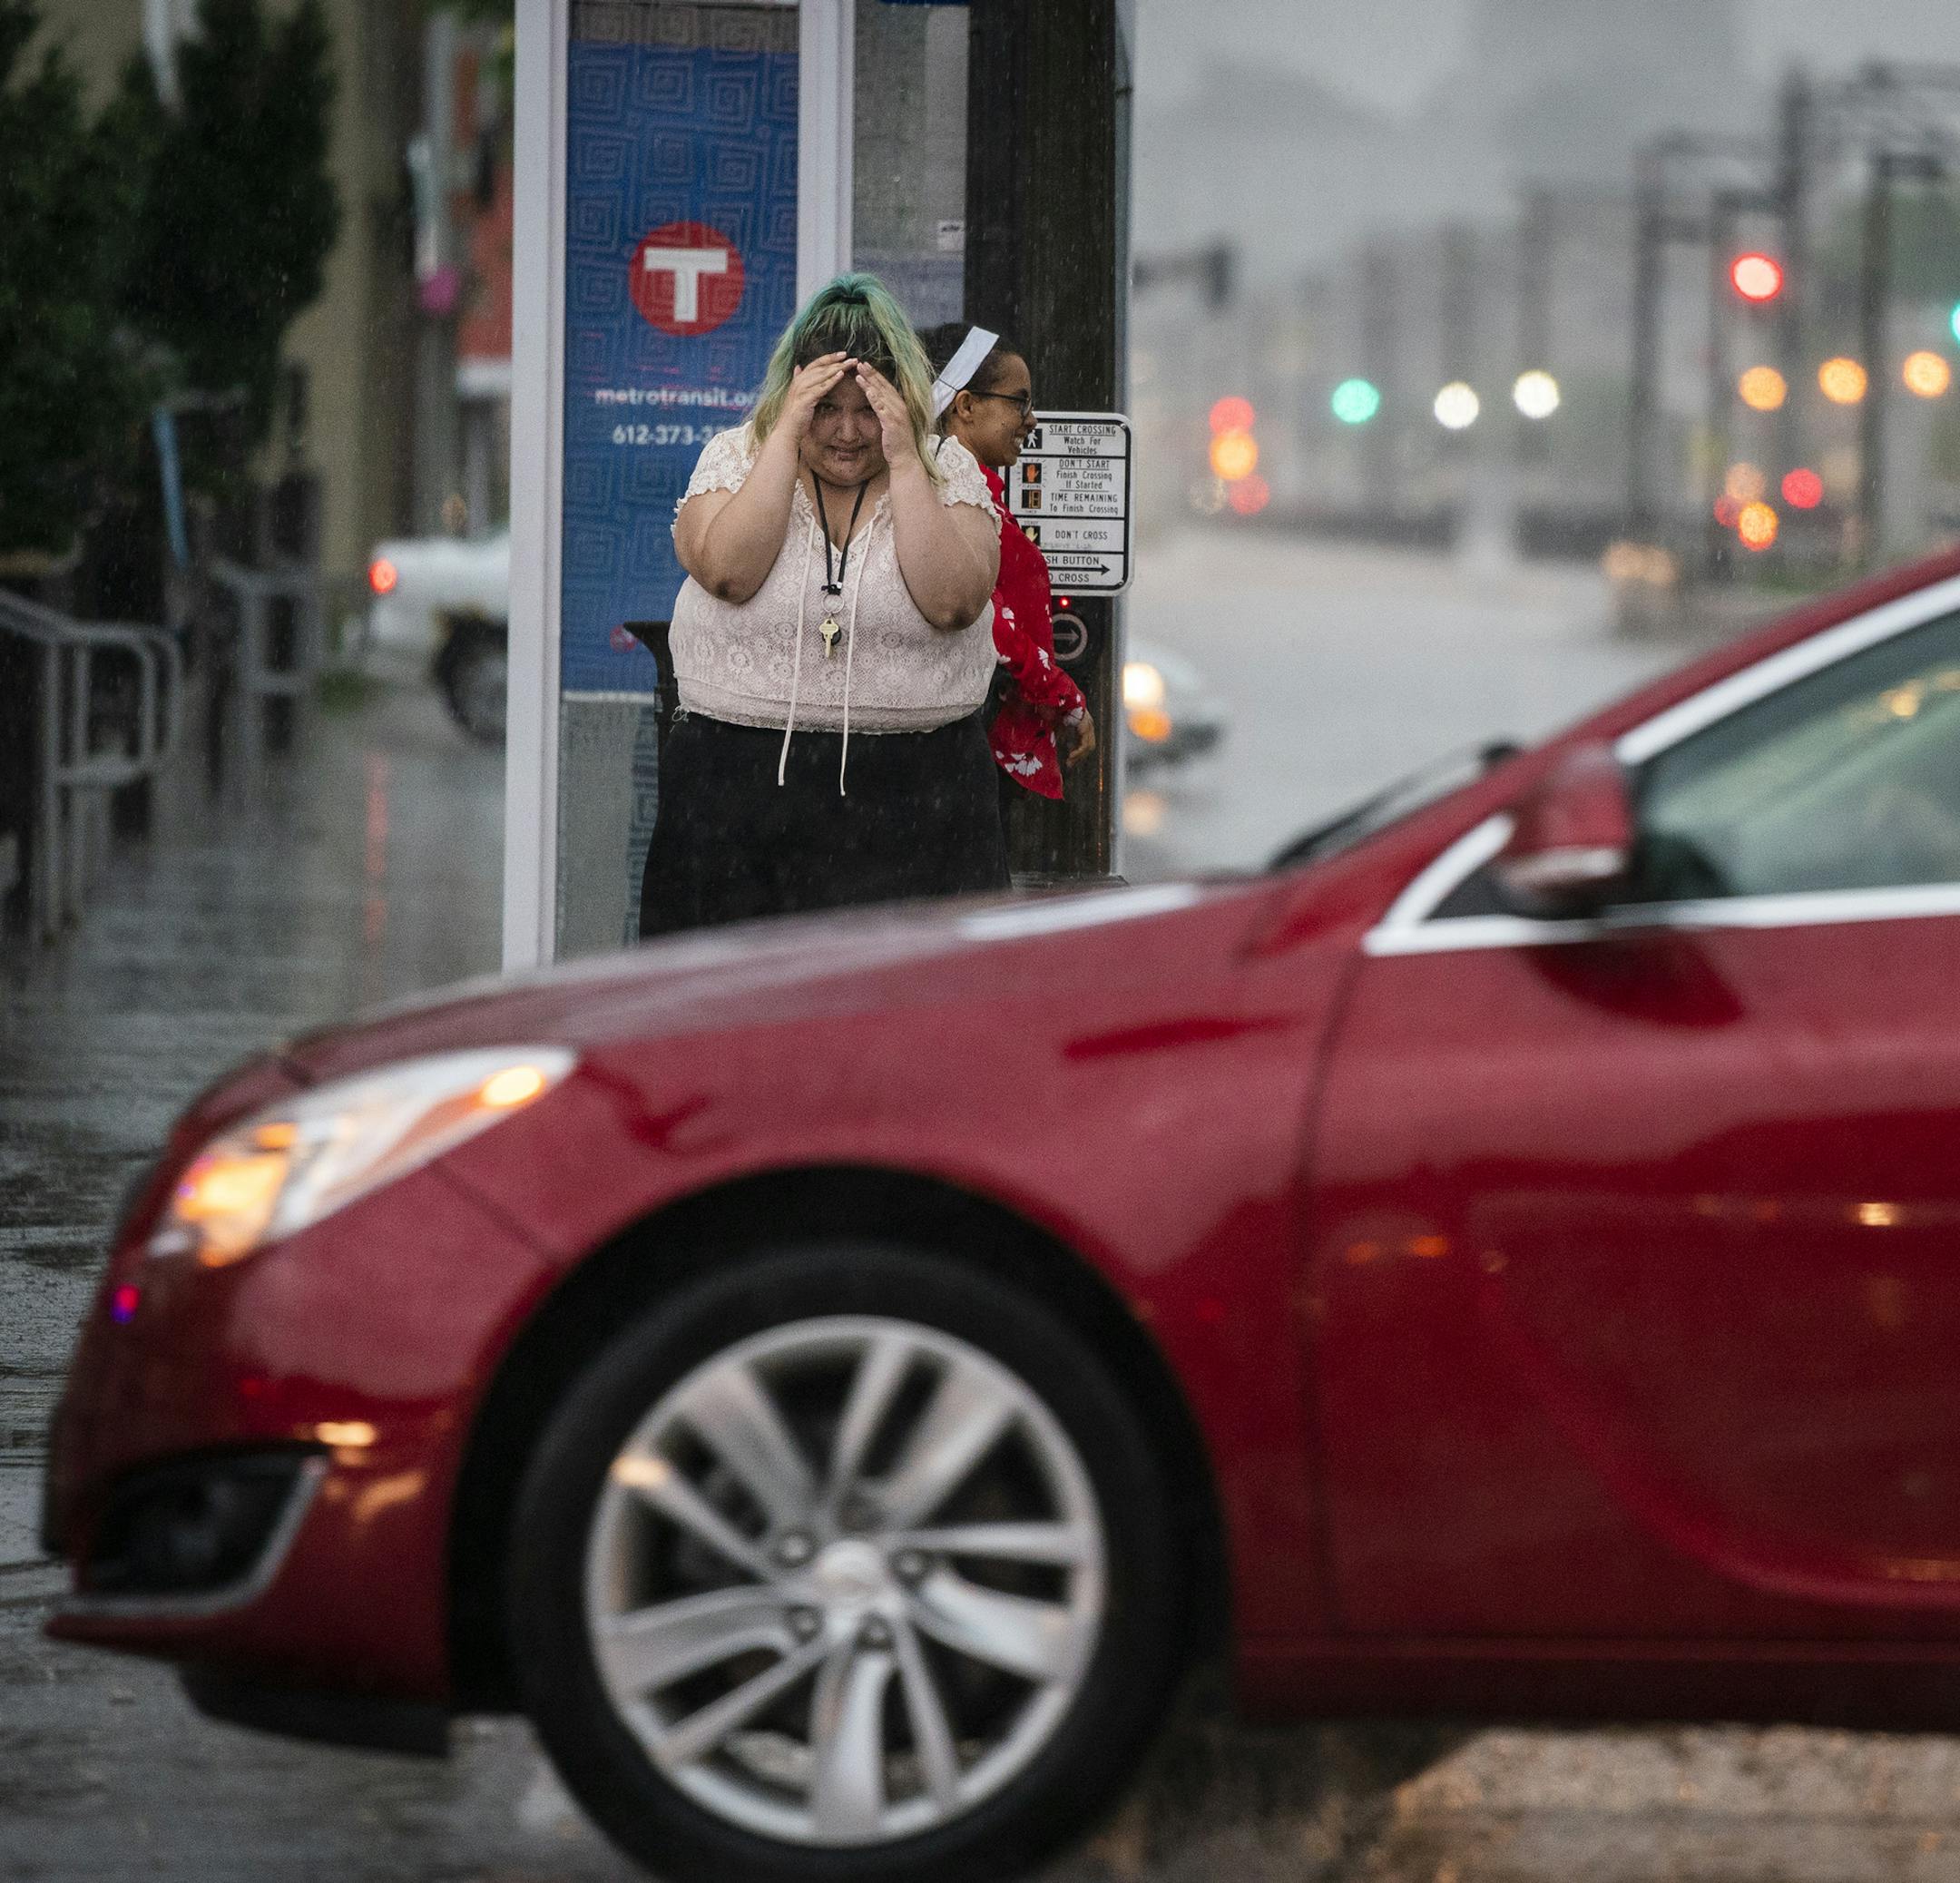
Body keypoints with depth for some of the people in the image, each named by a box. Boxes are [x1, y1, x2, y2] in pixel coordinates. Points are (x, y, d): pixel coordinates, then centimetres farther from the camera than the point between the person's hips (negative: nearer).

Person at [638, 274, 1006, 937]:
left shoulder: (948, 471, 4)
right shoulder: (736, 457, 5)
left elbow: (951, 602, -13)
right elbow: (727, 572, -14)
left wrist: (902, 460, -13)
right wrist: (788, 439, -12)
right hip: (739, 789, 0)